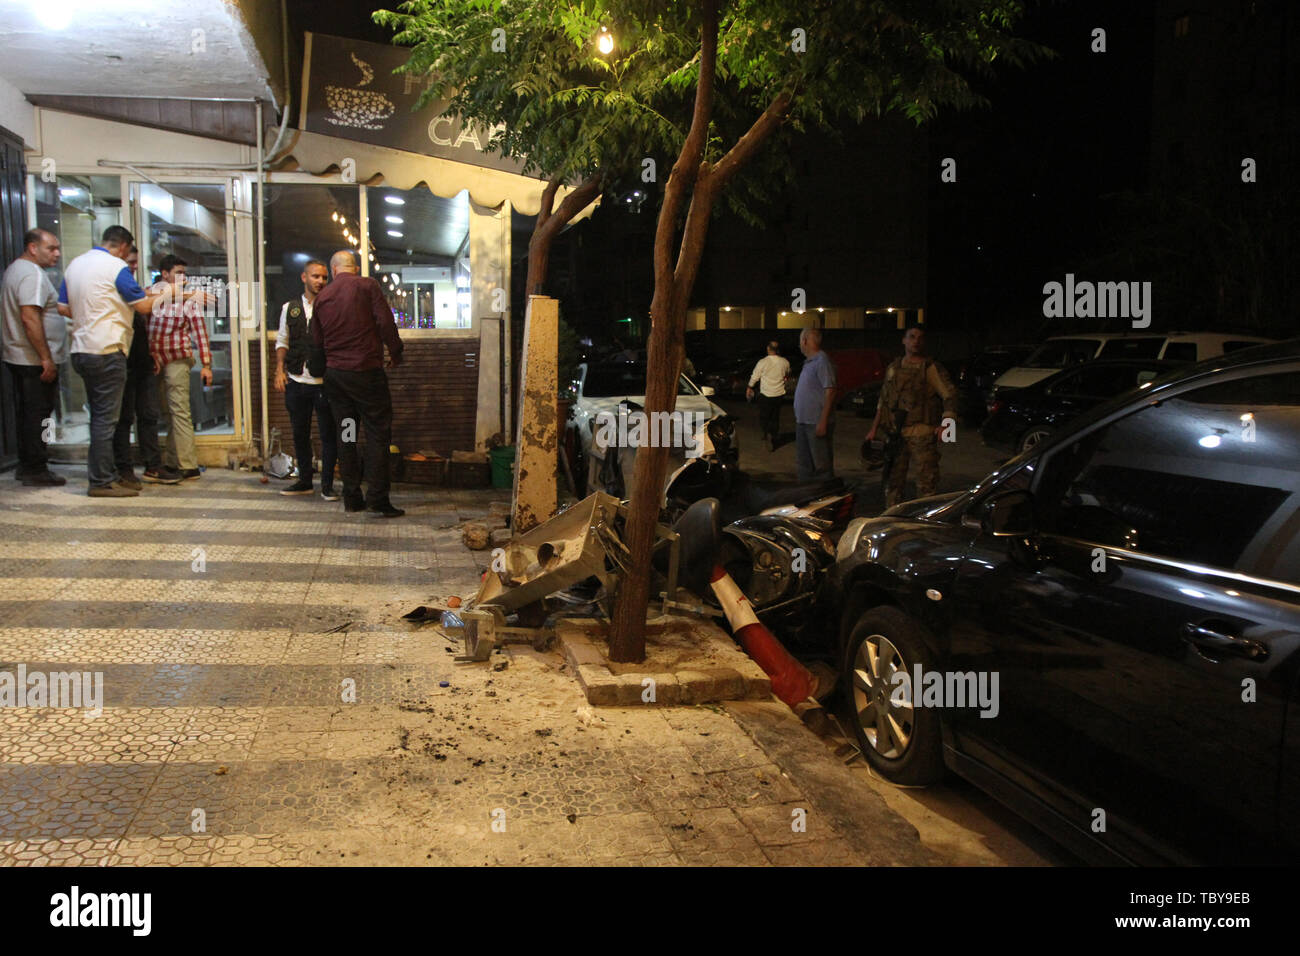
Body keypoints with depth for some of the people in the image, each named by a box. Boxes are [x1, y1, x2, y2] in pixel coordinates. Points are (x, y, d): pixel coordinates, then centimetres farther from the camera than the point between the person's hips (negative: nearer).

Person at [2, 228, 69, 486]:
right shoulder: (33, 274, -16)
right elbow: (30, 318, -24)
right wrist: (46, 359, -23)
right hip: (36, 360, -10)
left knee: (27, 414, 15)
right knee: (38, 414, -4)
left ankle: (26, 465, 21)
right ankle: (35, 469, 1)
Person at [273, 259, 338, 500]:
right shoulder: (289, 308, 11)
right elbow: (282, 341, 16)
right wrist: (279, 370, 4)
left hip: (324, 382, -3)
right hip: (296, 381, 3)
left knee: (328, 434, 0)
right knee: (300, 433, 11)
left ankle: (327, 484, 9)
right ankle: (304, 481, 24)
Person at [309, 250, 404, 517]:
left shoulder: (323, 296, 11)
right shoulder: (367, 285, -3)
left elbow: (316, 342, 14)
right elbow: (385, 322, -11)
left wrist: (319, 371, 26)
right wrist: (395, 353, 2)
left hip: (335, 373, 5)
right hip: (366, 371, -5)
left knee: (345, 435, 10)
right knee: (378, 433, -3)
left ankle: (352, 498, 13)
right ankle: (377, 500, -8)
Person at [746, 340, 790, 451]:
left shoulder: (763, 362, -14)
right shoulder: (785, 362, -3)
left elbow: (754, 377, -3)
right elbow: (787, 374, 18)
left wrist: (749, 388, 13)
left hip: (765, 395, -3)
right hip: (779, 394, 4)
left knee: (763, 417, 8)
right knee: (775, 418, 14)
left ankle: (767, 433, -17)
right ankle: (773, 440, 19)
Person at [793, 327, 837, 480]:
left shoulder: (822, 361, -14)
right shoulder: (808, 362, 16)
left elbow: (830, 392, -19)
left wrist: (823, 422, -23)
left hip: (817, 423, -10)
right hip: (803, 422, 10)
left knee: (821, 464, -5)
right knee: (803, 463, 15)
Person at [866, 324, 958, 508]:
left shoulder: (932, 368, 0)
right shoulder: (893, 368, 15)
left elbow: (949, 395, -6)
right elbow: (883, 401, 21)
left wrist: (946, 423, -20)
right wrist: (874, 428, 17)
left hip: (922, 433, -5)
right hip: (895, 432, 5)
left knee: (926, 478, -6)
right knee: (893, 478, 9)